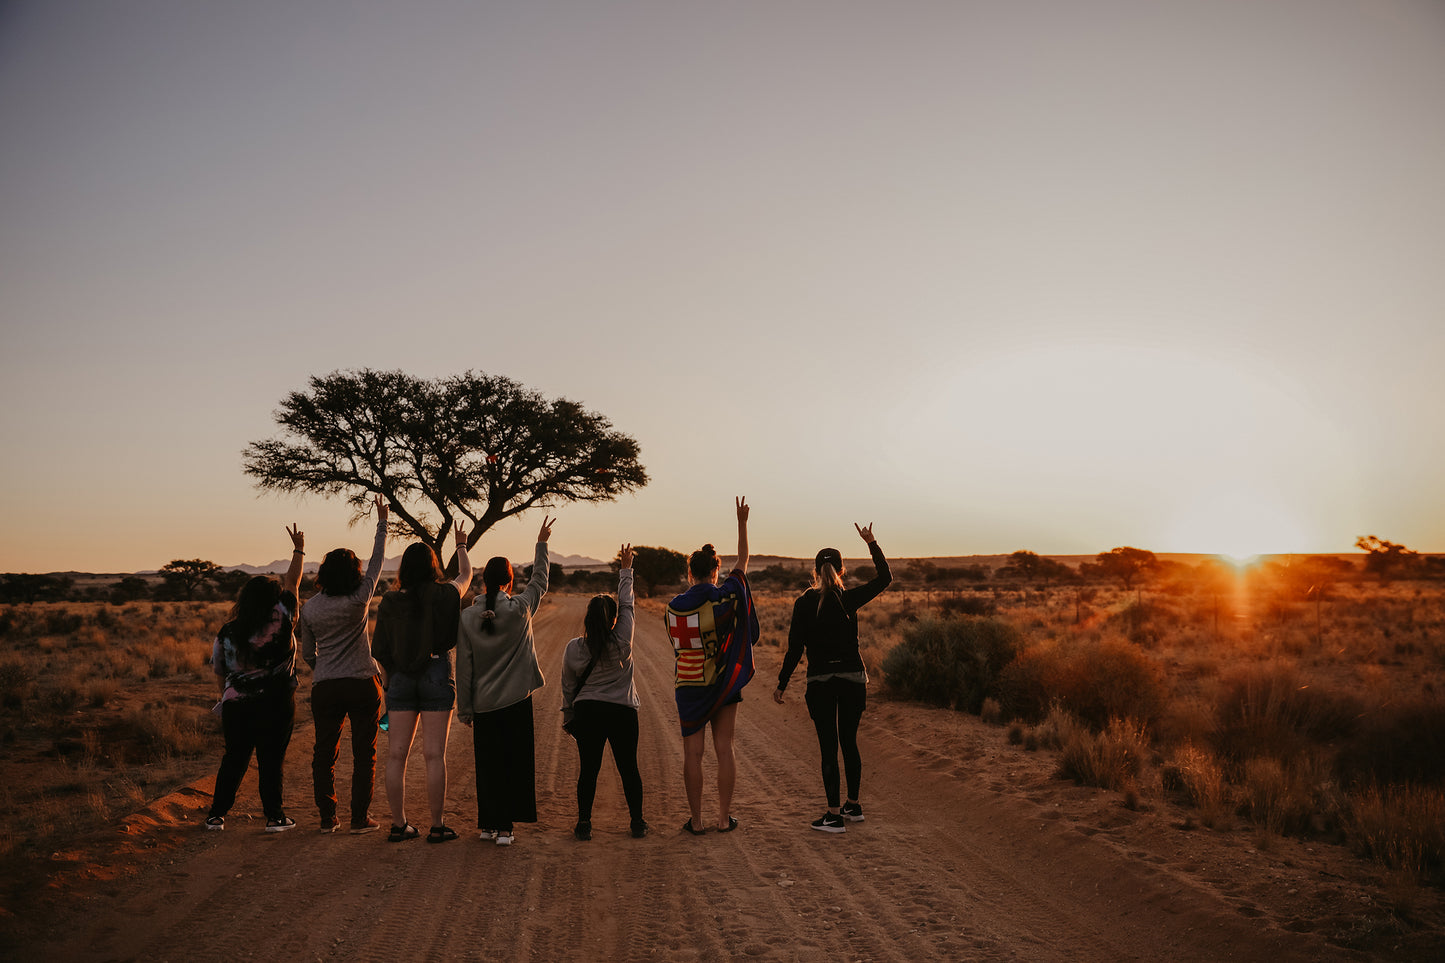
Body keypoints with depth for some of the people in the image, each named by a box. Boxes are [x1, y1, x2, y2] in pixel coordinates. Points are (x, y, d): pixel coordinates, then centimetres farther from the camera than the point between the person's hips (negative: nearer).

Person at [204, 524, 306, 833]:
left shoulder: (226, 633, 1)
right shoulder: (280, 622, -10)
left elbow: (219, 674, 11)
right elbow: (292, 583, 1)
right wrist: (299, 550, 13)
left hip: (236, 705, 3)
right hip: (276, 705, -3)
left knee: (234, 760, 15)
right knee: (271, 761, 5)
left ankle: (217, 813, 21)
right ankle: (274, 816, 10)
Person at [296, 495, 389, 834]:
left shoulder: (309, 608, 1)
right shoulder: (359, 600, -9)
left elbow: (307, 653, 10)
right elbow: (377, 562, 2)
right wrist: (382, 523, 10)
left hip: (324, 687, 3)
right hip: (362, 683, -3)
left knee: (324, 753, 11)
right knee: (363, 753, 5)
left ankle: (327, 818, 14)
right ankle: (360, 817, 7)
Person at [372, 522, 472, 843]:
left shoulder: (388, 603, 0)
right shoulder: (444, 595, -5)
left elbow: (379, 650, 5)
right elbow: (466, 575, 16)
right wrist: (461, 546, 33)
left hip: (400, 679, 2)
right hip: (437, 675, -2)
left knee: (396, 754, 8)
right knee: (434, 755, 1)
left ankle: (399, 824, 13)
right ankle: (437, 826, 6)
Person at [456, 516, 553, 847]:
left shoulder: (468, 616, -3)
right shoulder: (519, 609, -9)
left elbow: (463, 667, 0)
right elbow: (539, 581, 11)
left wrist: (465, 709, 8)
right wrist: (541, 544, 21)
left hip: (484, 705, 2)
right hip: (516, 700, -2)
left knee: (487, 765, 13)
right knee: (514, 764, 5)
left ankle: (488, 824, 20)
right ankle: (505, 827, 4)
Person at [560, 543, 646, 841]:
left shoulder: (573, 649, -6)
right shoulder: (622, 642, -13)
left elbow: (568, 687, 4)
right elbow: (627, 605, -1)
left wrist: (568, 716, 18)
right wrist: (625, 571, 9)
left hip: (587, 713, 1)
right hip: (622, 712, -1)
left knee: (588, 770, 8)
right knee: (629, 768, 9)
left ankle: (584, 824, 12)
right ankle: (637, 822, 17)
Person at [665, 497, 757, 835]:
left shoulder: (675, 606, -5)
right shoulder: (728, 595, -5)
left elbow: (677, 645, 5)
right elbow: (743, 560, 11)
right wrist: (742, 522, 19)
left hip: (689, 684, -1)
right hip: (725, 683, 1)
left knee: (693, 753, 4)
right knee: (724, 750, 7)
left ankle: (696, 821, 7)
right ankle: (724, 818, 12)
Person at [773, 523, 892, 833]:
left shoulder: (804, 603, -8)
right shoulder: (849, 599, -5)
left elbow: (795, 648, -7)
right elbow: (885, 577, 8)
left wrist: (782, 685, 1)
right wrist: (872, 543, 12)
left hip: (821, 681, -2)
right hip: (853, 677, 2)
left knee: (829, 747, 2)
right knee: (849, 742, 16)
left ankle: (834, 816, 3)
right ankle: (853, 806, 25)